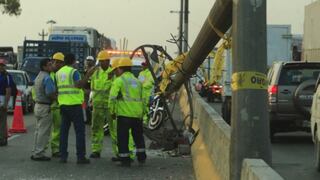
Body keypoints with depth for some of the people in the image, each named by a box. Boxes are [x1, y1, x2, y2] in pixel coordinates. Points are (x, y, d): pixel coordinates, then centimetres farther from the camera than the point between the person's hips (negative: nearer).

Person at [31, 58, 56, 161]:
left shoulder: (38, 77, 15)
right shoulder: (47, 78, -17)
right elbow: (50, 94, -23)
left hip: (38, 105, 10)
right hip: (45, 107, -10)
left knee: (38, 131, 15)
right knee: (44, 132, -5)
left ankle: (35, 152, 18)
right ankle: (39, 153, -4)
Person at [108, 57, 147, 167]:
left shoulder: (119, 80, -3)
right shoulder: (137, 81, 16)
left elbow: (112, 97, -11)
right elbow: (144, 98, 14)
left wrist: (112, 111, -1)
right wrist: (142, 112, 20)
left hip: (124, 114, -6)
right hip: (138, 114, 6)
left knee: (123, 137, 2)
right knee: (138, 136, 20)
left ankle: (125, 160, 2)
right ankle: (141, 157, 25)